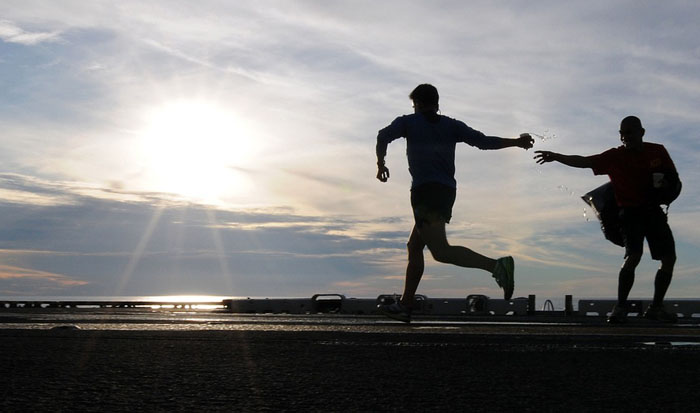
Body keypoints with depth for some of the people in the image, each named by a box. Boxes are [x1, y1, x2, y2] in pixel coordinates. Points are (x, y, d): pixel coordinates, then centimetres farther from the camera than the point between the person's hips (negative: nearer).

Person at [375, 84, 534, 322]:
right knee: (414, 246, 17)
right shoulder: (451, 125, 16)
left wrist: (381, 163, 8)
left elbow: (384, 136, -7)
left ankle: (496, 265, -37)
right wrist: (516, 142, 13)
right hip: (447, 192, 7)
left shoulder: (409, 122, 8)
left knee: (440, 250, -18)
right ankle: (405, 305, 19)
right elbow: (482, 141, 6)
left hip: (425, 190, -7)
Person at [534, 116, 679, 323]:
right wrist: (556, 156, -30)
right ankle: (620, 307, -13)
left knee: (669, 258, 0)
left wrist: (664, 183, -11)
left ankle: (656, 308, 15)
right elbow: (583, 161, -17)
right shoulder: (615, 156, -7)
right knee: (633, 255, -23)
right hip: (630, 211, -4)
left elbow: (673, 176, 13)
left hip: (654, 210, 4)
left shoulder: (658, 151, 2)